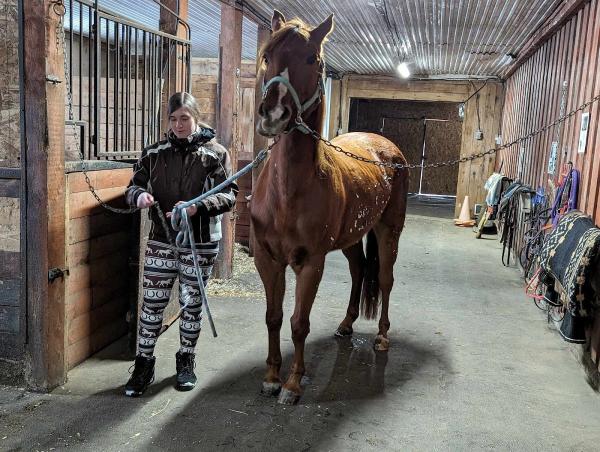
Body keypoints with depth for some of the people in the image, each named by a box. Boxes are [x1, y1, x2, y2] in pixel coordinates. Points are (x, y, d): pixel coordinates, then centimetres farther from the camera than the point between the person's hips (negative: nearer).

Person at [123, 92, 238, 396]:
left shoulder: (215, 153, -3)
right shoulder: (155, 153, 4)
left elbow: (229, 195, -8)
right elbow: (133, 185, 9)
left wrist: (198, 207, -26)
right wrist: (139, 195, -16)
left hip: (200, 243, -2)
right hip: (161, 240, 2)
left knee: (191, 303, 10)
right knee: (152, 302, 4)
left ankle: (186, 361, 28)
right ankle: (144, 364, 18)